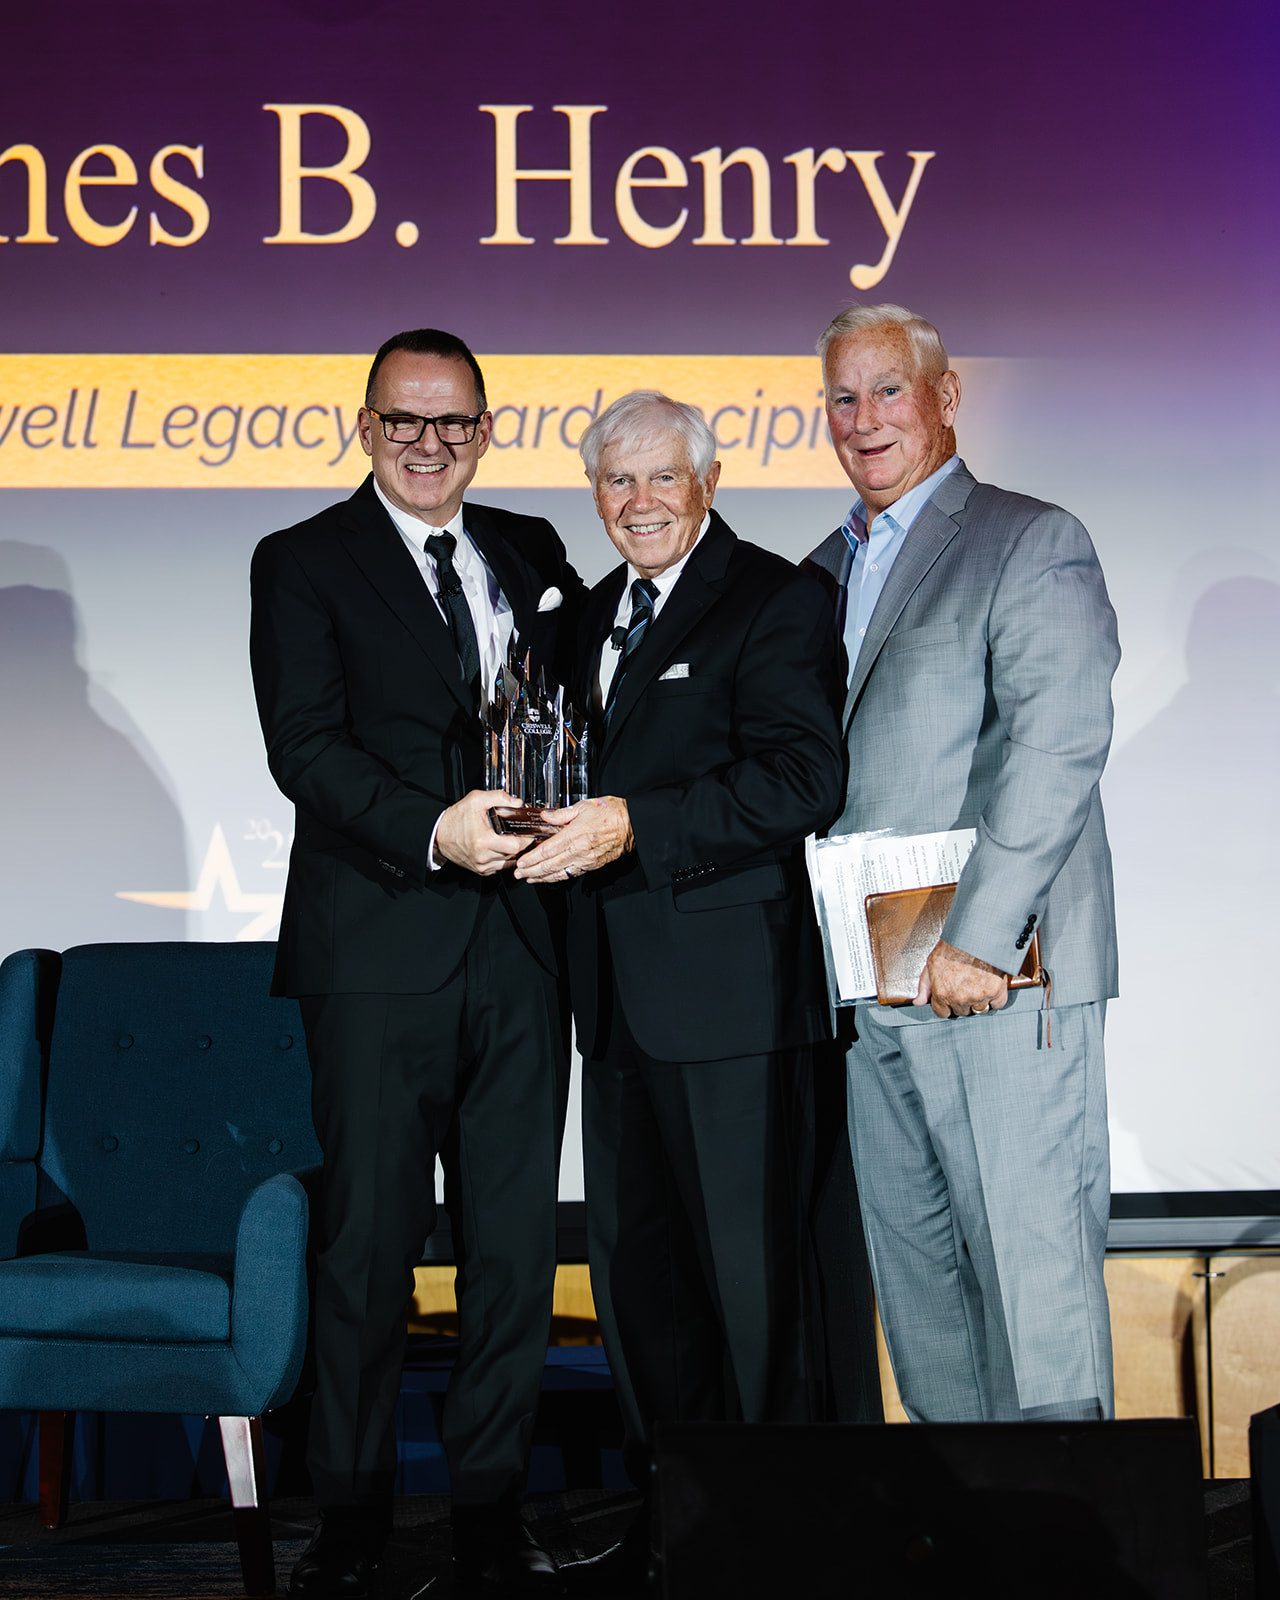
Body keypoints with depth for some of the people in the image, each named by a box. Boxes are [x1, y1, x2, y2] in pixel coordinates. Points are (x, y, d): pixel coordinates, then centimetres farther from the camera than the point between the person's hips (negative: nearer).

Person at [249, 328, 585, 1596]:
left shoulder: (531, 553, 16)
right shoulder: (303, 563, 3)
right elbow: (305, 746, -8)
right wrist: (432, 829, -22)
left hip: (521, 942, 4)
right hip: (378, 950, -4)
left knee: (516, 1238, 7)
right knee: (368, 1239, 2)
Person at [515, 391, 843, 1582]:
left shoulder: (772, 602, -6)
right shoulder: (596, 614, 18)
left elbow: (800, 779, -18)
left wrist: (633, 828, -23)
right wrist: (560, 823, 5)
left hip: (727, 982, -8)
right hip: (621, 989, 8)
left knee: (746, 1262, -1)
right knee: (632, 1261, 13)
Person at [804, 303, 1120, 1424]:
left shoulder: (1032, 543, -2)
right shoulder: (825, 573, 20)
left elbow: (1060, 745, -14)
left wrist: (977, 941, -20)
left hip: (1001, 978, -7)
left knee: (1032, 1268, -5)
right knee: (913, 1266, 11)